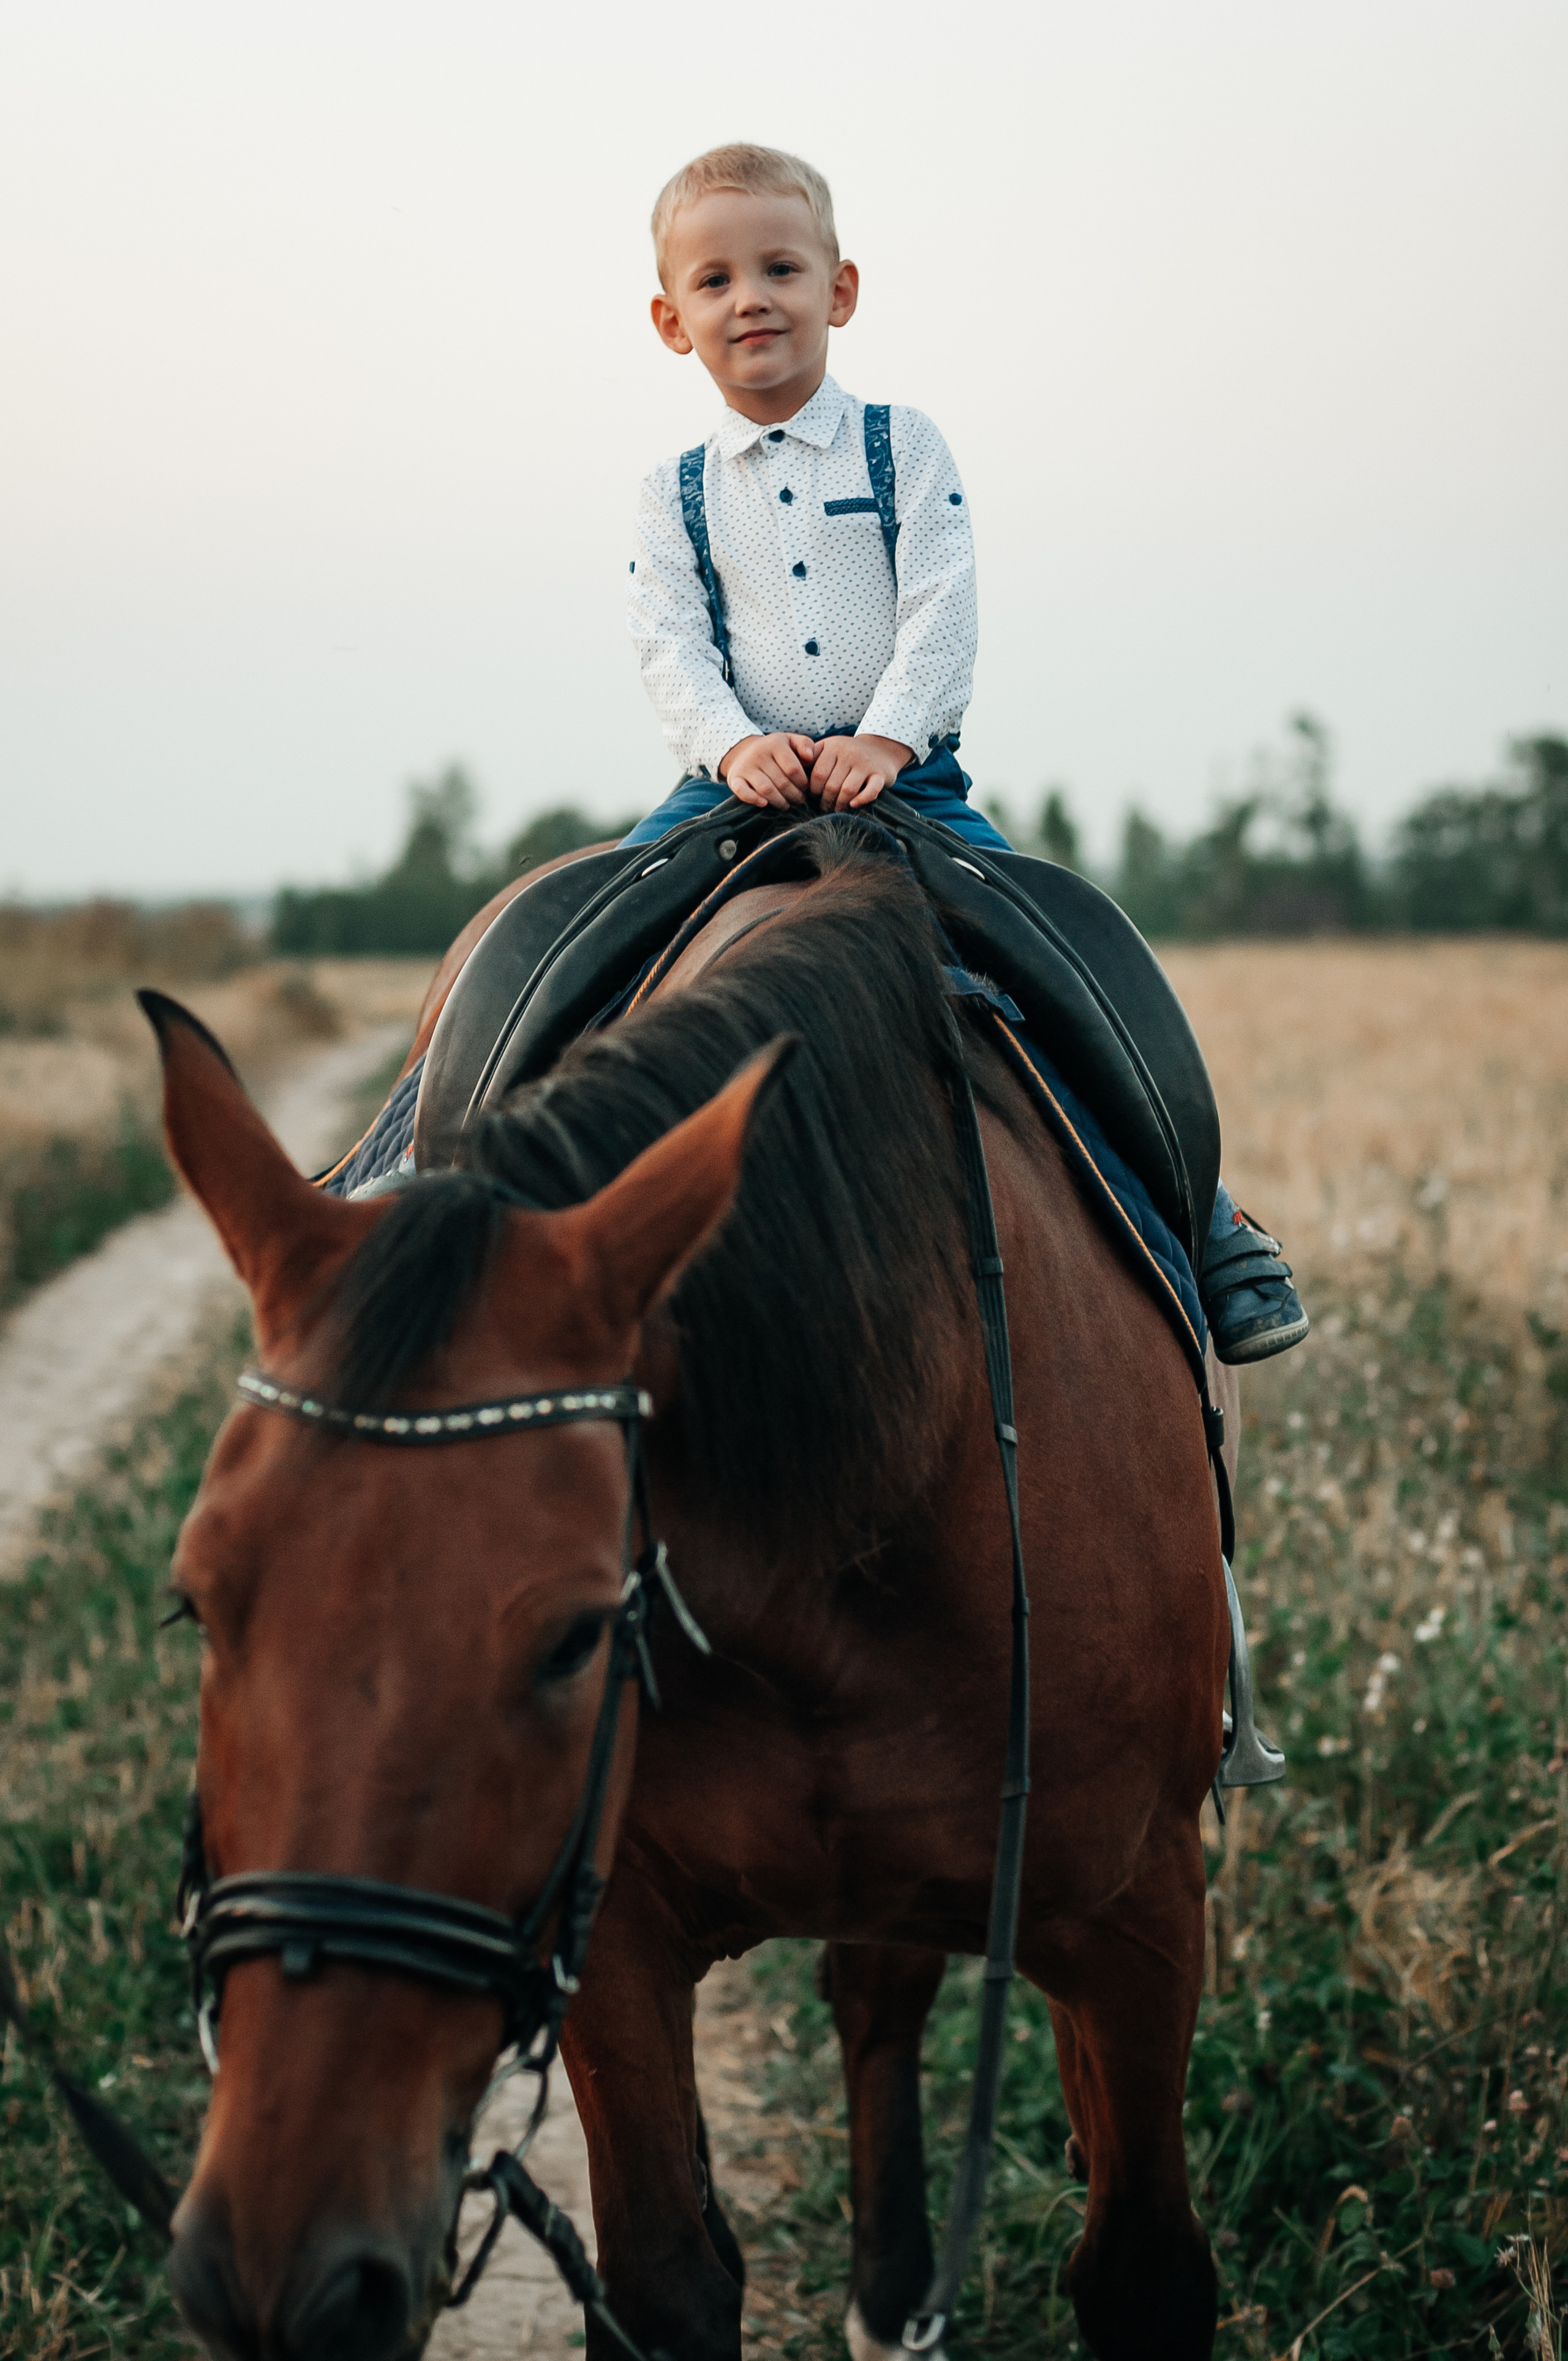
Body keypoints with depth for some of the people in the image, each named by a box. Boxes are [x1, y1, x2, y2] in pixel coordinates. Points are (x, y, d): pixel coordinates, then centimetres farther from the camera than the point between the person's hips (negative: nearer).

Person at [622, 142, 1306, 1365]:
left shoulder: (904, 448, 7)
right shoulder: (677, 495, 11)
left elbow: (942, 613, -4)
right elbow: (670, 645, 1)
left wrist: (885, 738, -19)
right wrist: (735, 745, -18)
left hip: (905, 776, -1)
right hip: (737, 778, 2)